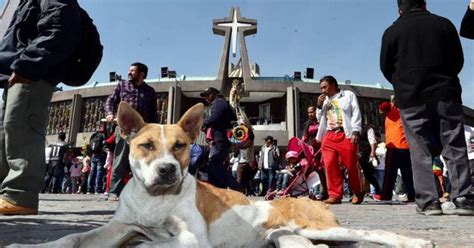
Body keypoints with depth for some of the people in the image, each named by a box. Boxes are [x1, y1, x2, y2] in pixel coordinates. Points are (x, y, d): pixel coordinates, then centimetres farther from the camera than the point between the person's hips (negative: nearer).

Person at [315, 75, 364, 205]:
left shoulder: (348, 95, 10)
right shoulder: (324, 100, 23)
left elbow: (356, 114, 1)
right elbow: (320, 118, 26)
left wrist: (355, 132, -11)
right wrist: (319, 106, 10)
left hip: (346, 135, -4)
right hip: (329, 136, 4)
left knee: (351, 166, -3)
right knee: (330, 165, -6)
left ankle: (357, 193, 16)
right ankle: (335, 195, 0)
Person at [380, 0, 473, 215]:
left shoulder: (392, 32, 2)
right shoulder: (444, 24, 8)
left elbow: (386, 68, 6)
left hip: (411, 100, -1)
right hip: (446, 94, 2)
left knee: (421, 152, 2)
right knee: (455, 148, 6)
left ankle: (428, 201, 1)